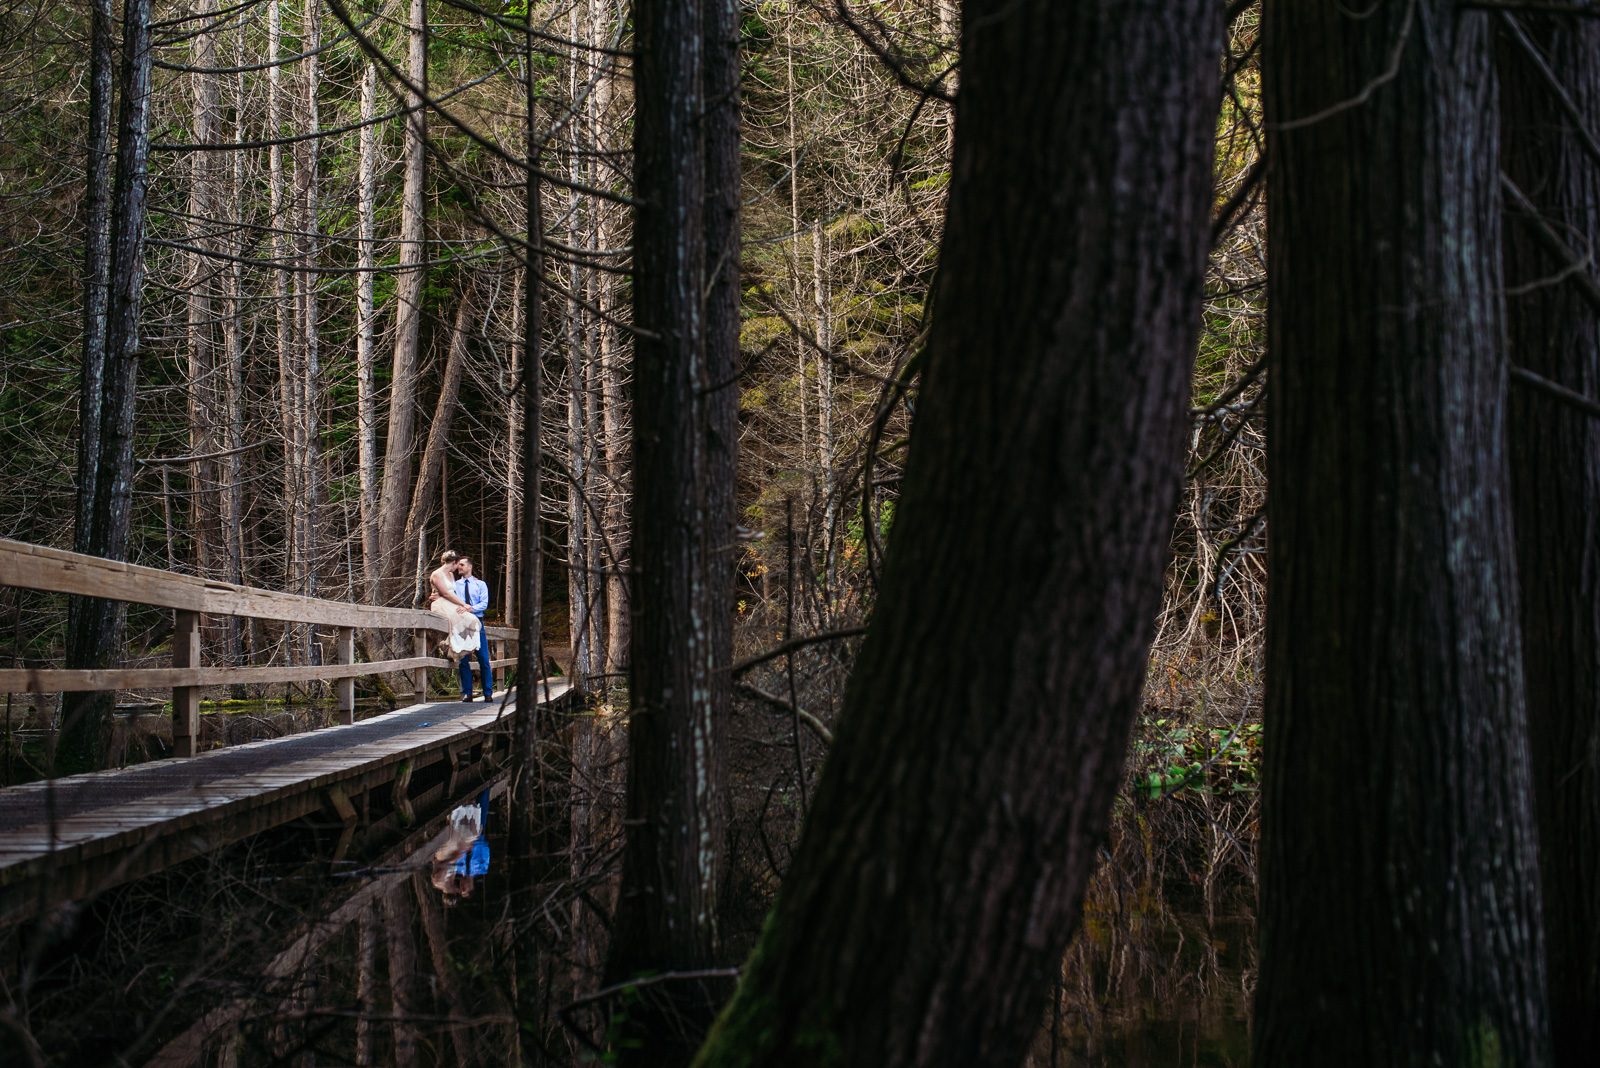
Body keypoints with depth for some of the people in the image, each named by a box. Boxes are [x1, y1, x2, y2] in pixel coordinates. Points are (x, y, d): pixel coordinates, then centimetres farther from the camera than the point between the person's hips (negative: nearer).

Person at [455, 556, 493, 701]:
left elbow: (484, 604, -1)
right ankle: (467, 693, 3)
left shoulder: (480, 584, 11)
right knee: (463, 660, -2)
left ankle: (488, 693, 0)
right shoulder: (455, 585, 15)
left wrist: (471, 608, -18)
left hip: (477, 624, -1)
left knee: (484, 659, -4)